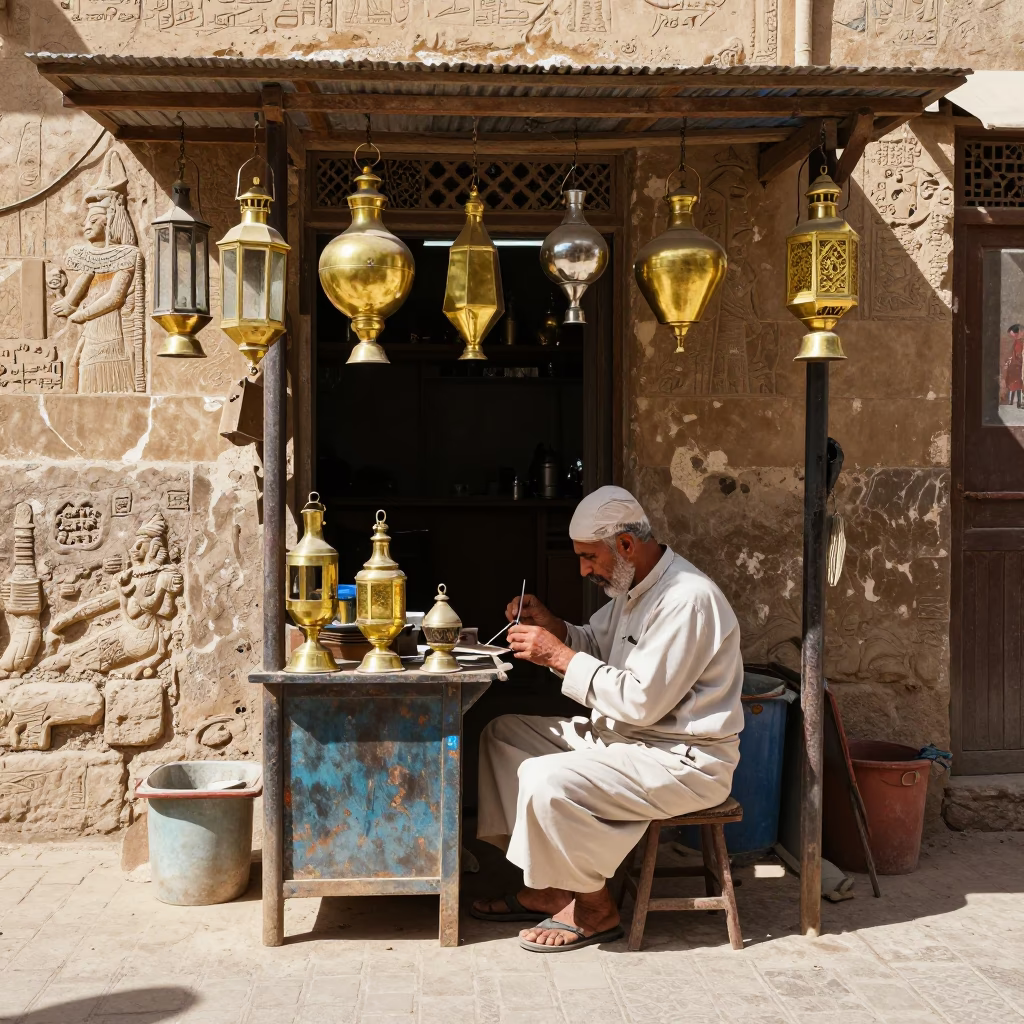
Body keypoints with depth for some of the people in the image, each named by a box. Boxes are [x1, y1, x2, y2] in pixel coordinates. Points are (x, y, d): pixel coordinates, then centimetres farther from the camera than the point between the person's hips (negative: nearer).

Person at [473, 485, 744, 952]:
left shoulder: (688, 599, -23)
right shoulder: (635, 586, 8)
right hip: (623, 734, 11)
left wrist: (560, 656, -22)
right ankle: (545, 887, 10)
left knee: (547, 782, -29)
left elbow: (642, 701, -27)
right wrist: (550, 626, 1)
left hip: (682, 759, -11)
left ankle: (595, 909, -4)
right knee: (503, 734, 9)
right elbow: (594, 644, 22)